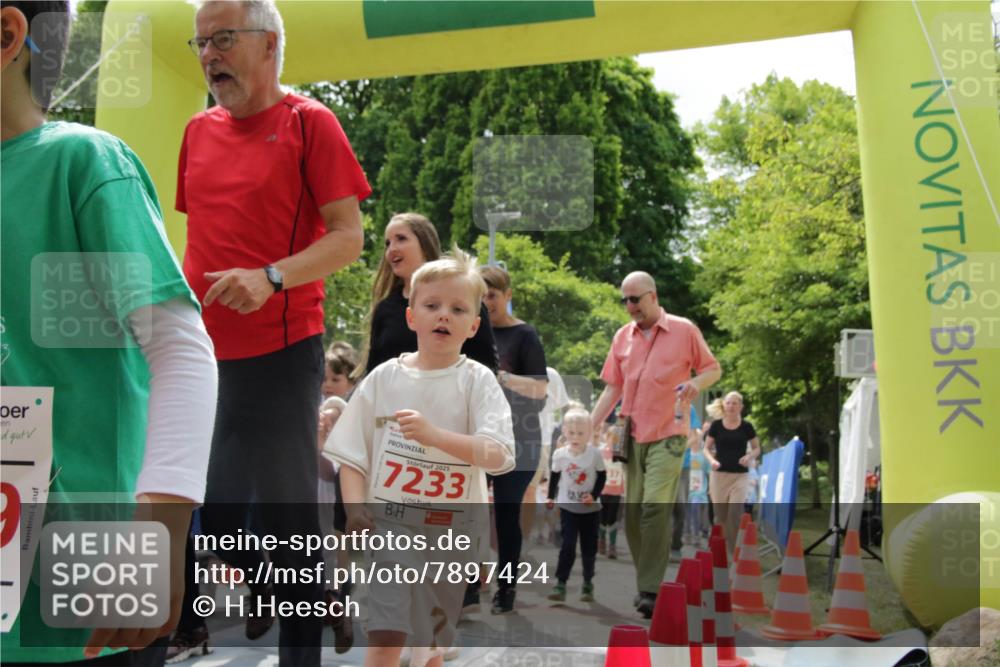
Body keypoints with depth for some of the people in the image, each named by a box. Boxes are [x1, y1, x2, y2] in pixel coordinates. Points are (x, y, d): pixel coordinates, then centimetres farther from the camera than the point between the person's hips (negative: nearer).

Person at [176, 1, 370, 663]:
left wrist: (271, 277, -23)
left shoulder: (310, 122, -3)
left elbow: (349, 237, -9)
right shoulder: (200, 131, 13)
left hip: (281, 353, -6)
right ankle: (261, 591, 38)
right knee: (206, 510, 13)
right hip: (203, 354, 6)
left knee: (287, 514, 3)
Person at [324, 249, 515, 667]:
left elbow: (498, 455, -18)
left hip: (453, 529, 1)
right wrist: (355, 510, -11)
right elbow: (352, 454, 4)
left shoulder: (477, 380, -5)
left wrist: (433, 434, -30)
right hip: (391, 523, 0)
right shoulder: (384, 377, 0)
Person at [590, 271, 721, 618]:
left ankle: (651, 590, -12)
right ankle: (646, 581, 19)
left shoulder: (684, 330, -2)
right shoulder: (622, 337, 10)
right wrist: (588, 427, 2)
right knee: (632, 511, 5)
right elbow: (612, 389, 10)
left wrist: (697, 383, -16)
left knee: (655, 507, -16)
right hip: (633, 435, 5)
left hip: (667, 434, -5)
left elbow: (713, 369, 6)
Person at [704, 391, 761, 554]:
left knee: (735, 515, -12)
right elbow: (706, 448, 8)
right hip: (719, 474, 1)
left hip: (739, 476, -1)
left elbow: (757, 448, 11)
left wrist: (749, 456, -10)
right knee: (720, 516, 7)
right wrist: (712, 460, -13)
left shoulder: (746, 427, 0)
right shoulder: (716, 425, 0)